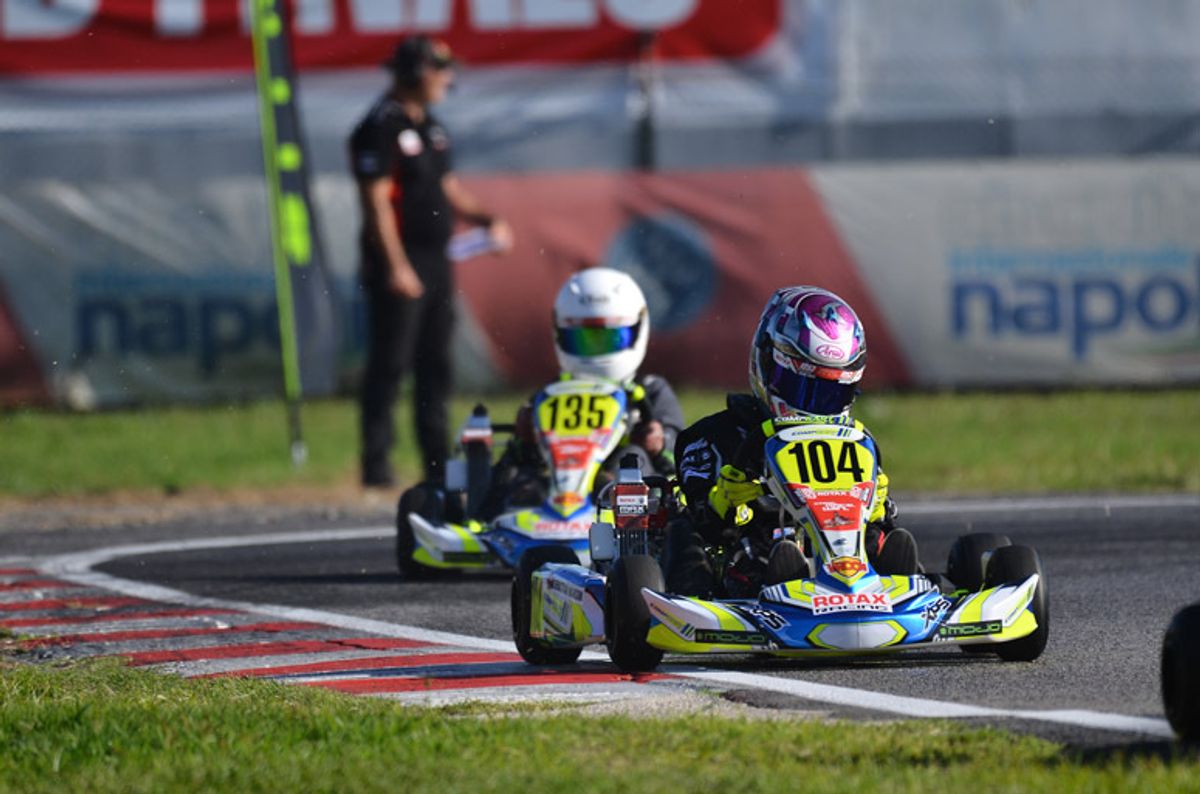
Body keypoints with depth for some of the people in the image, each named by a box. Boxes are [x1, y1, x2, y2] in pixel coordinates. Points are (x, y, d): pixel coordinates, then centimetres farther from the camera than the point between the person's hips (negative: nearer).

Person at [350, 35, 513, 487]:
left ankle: (438, 463, 16)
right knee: (390, 363, -7)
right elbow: (377, 202, -17)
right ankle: (376, 463, -4)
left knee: (435, 364, 11)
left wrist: (485, 220, 7)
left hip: (434, 260, 9)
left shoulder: (429, 126, 16)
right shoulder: (382, 128, -13)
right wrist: (396, 267, -21)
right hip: (399, 264, -9)